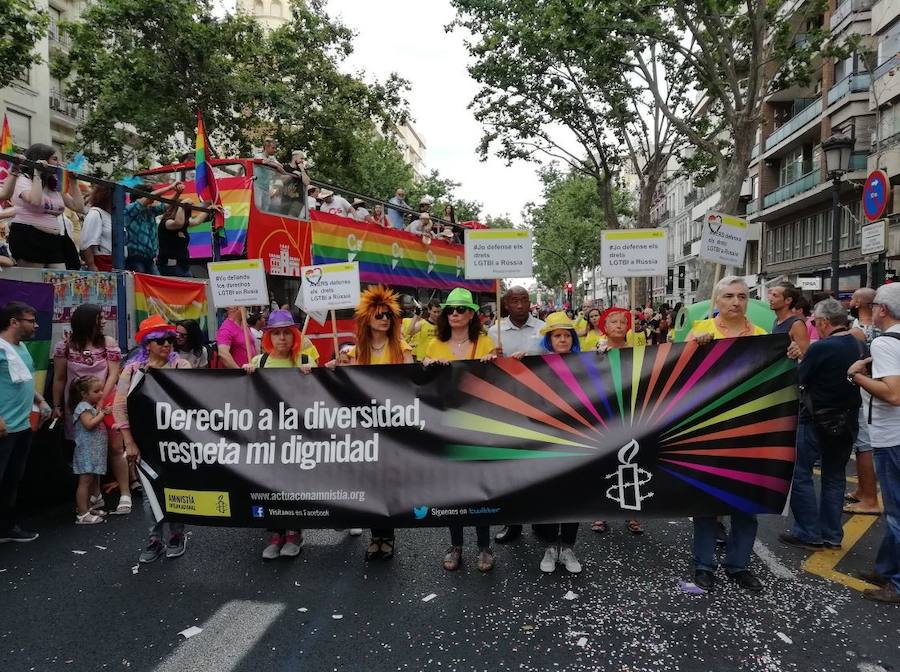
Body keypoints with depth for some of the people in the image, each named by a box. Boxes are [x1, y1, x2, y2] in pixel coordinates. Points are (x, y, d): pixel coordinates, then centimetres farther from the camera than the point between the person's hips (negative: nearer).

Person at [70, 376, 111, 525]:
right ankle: (82, 515, -8)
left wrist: (102, 411, 6)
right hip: (86, 450, -9)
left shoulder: (94, 406, 17)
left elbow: (99, 425, 21)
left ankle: (89, 507, 25)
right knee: (85, 481, -9)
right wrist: (102, 413, -13)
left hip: (96, 450, 9)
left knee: (94, 480, 14)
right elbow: (89, 424, -23)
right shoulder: (83, 407, -11)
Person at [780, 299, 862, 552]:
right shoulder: (860, 346, 2)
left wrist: (798, 358, 7)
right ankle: (832, 535, 22)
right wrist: (804, 357, 8)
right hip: (847, 423, 7)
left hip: (817, 422, -7)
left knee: (800, 475, 4)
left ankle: (809, 534, 5)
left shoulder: (821, 347, -19)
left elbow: (800, 379, -10)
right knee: (835, 477, 16)